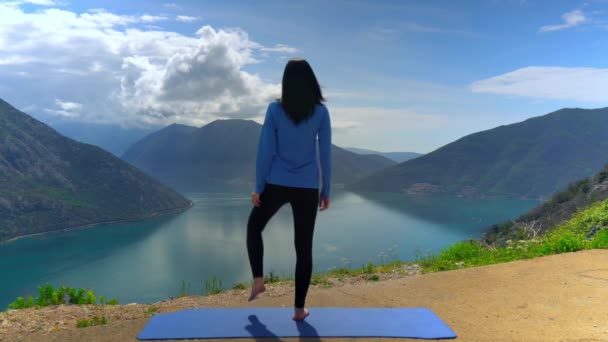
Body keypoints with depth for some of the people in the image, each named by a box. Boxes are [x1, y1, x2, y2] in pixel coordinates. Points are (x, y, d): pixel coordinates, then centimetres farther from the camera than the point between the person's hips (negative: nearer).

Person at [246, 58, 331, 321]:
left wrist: (258, 187, 2)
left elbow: (265, 151, -5)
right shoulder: (321, 112, -1)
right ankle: (299, 309, 14)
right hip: (307, 188, 1)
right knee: (304, 247, 7)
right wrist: (325, 190, 8)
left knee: (254, 227, 26)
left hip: (277, 184, -1)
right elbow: (325, 154, 0)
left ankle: (258, 279, 16)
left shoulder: (275, 109, -4)